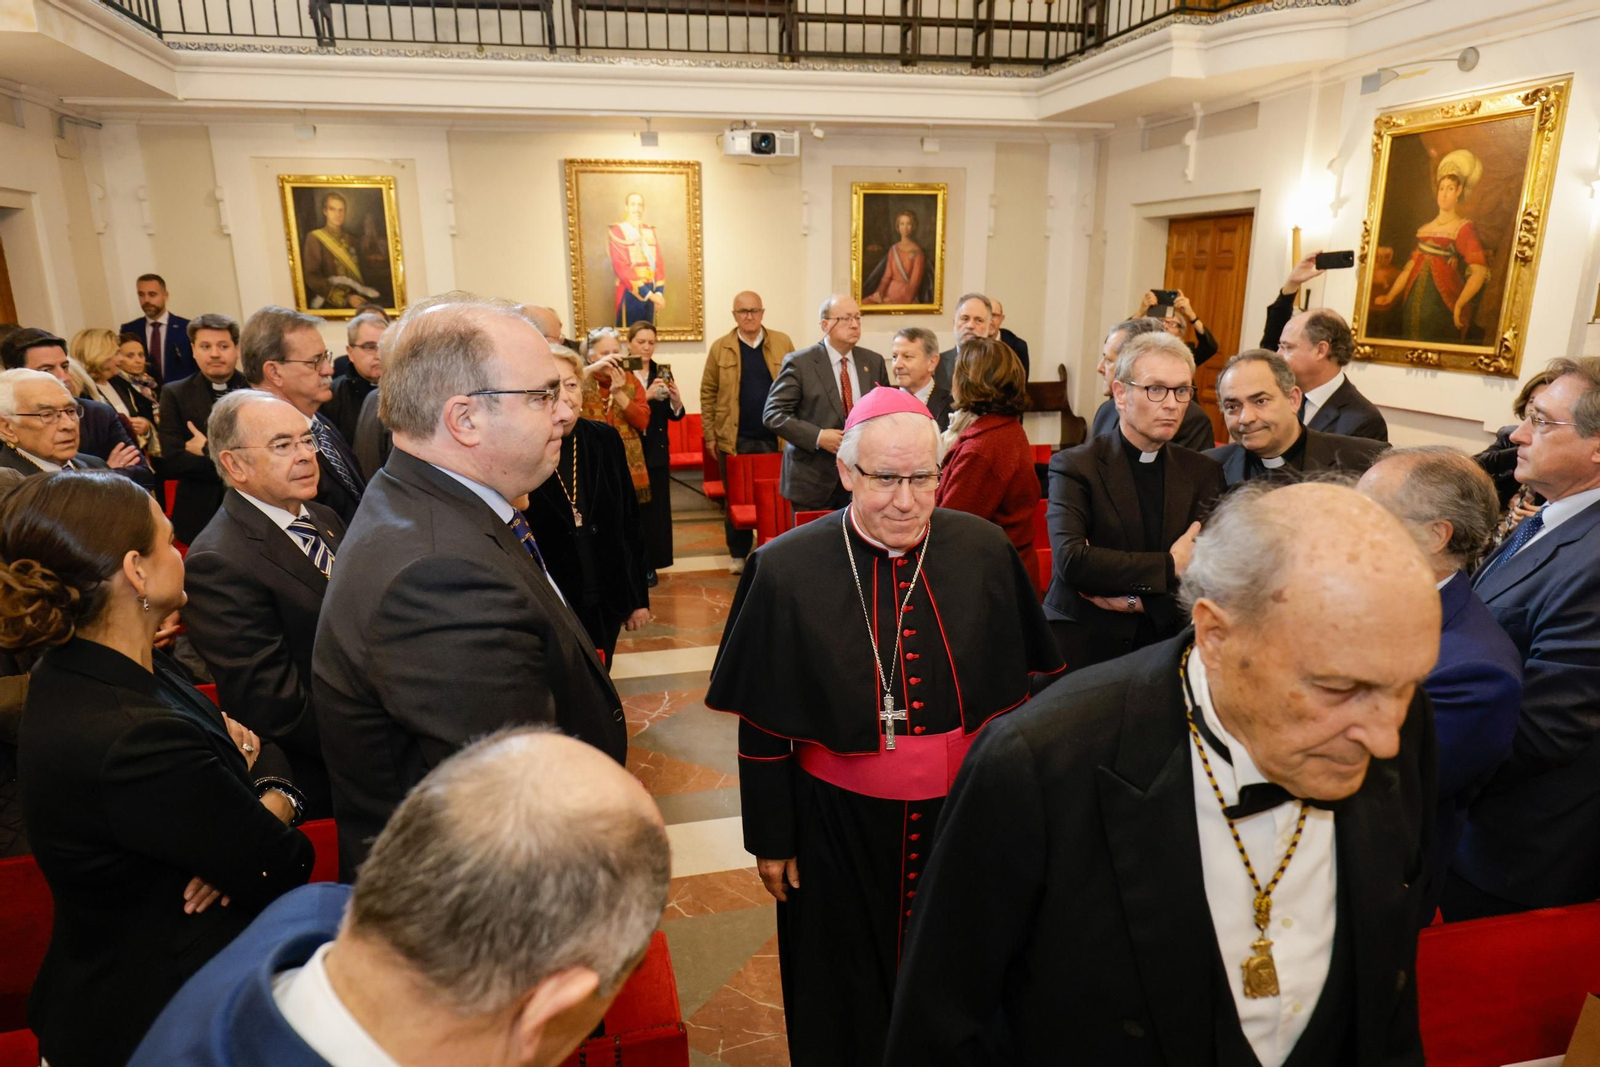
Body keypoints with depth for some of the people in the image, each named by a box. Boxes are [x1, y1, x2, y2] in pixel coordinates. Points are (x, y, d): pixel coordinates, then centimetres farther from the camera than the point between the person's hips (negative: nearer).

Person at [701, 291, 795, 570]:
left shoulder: (782, 343, 3)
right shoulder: (720, 347, 2)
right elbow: (708, 392, 4)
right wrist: (710, 434, 0)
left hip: (774, 437, 0)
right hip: (734, 438, 0)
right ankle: (738, 553, 22)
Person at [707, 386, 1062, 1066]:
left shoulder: (984, 551, -9)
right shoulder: (787, 570, -15)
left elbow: (1014, 688, 2)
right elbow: (761, 726, -7)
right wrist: (770, 839, -2)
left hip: (964, 814, 2)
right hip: (838, 827, -2)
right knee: (844, 1002, 20)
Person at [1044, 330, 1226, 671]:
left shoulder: (1203, 472, 4)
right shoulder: (1073, 466, -8)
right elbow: (1070, 559, -21)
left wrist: (1139, 599, -17)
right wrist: (1171, 566, -16)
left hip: (1167, 648, 3)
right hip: (1083, 646, -3)